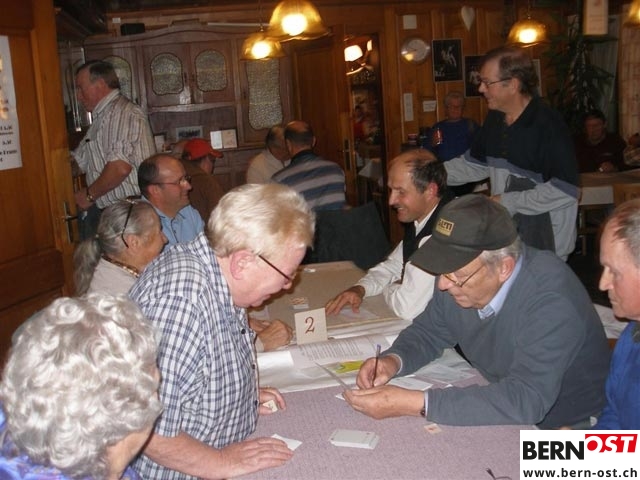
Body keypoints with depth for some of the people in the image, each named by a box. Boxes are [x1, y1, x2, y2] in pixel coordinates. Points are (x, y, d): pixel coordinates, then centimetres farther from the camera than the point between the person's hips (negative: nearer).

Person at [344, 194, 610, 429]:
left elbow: (524, 401, -39)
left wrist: (412, 403, -41)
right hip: (502, 414, 6)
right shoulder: (462, 272, -11)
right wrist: (393, 360, -17)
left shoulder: (552, 300, -31)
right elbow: (427, 332, 5)